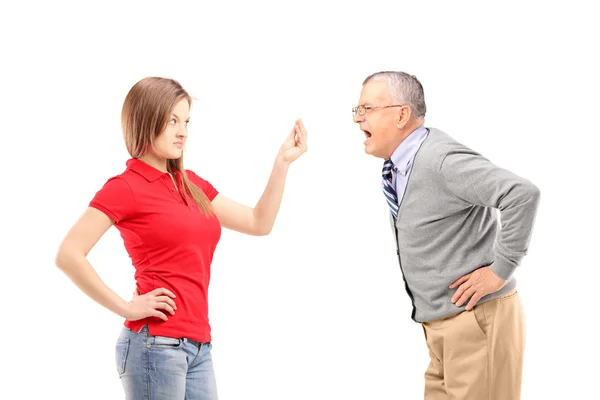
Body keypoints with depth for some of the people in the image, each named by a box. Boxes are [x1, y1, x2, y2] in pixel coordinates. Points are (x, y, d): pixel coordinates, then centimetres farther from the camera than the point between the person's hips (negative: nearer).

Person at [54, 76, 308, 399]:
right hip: (155, 344, -7)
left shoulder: (192, 185, 15)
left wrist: (282, 163, 11)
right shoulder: (125, 187, -6)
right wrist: (125, 307, -13)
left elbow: (259, 223, 18)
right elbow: (68, 255, -15)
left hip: (199, 346, 7)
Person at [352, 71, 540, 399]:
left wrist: (500, 271, -23)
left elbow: (523, 194, -30)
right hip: (440, 324, 8)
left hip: (475, 318, -8)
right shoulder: (398, 165, 6)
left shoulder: (440, 160, -21)